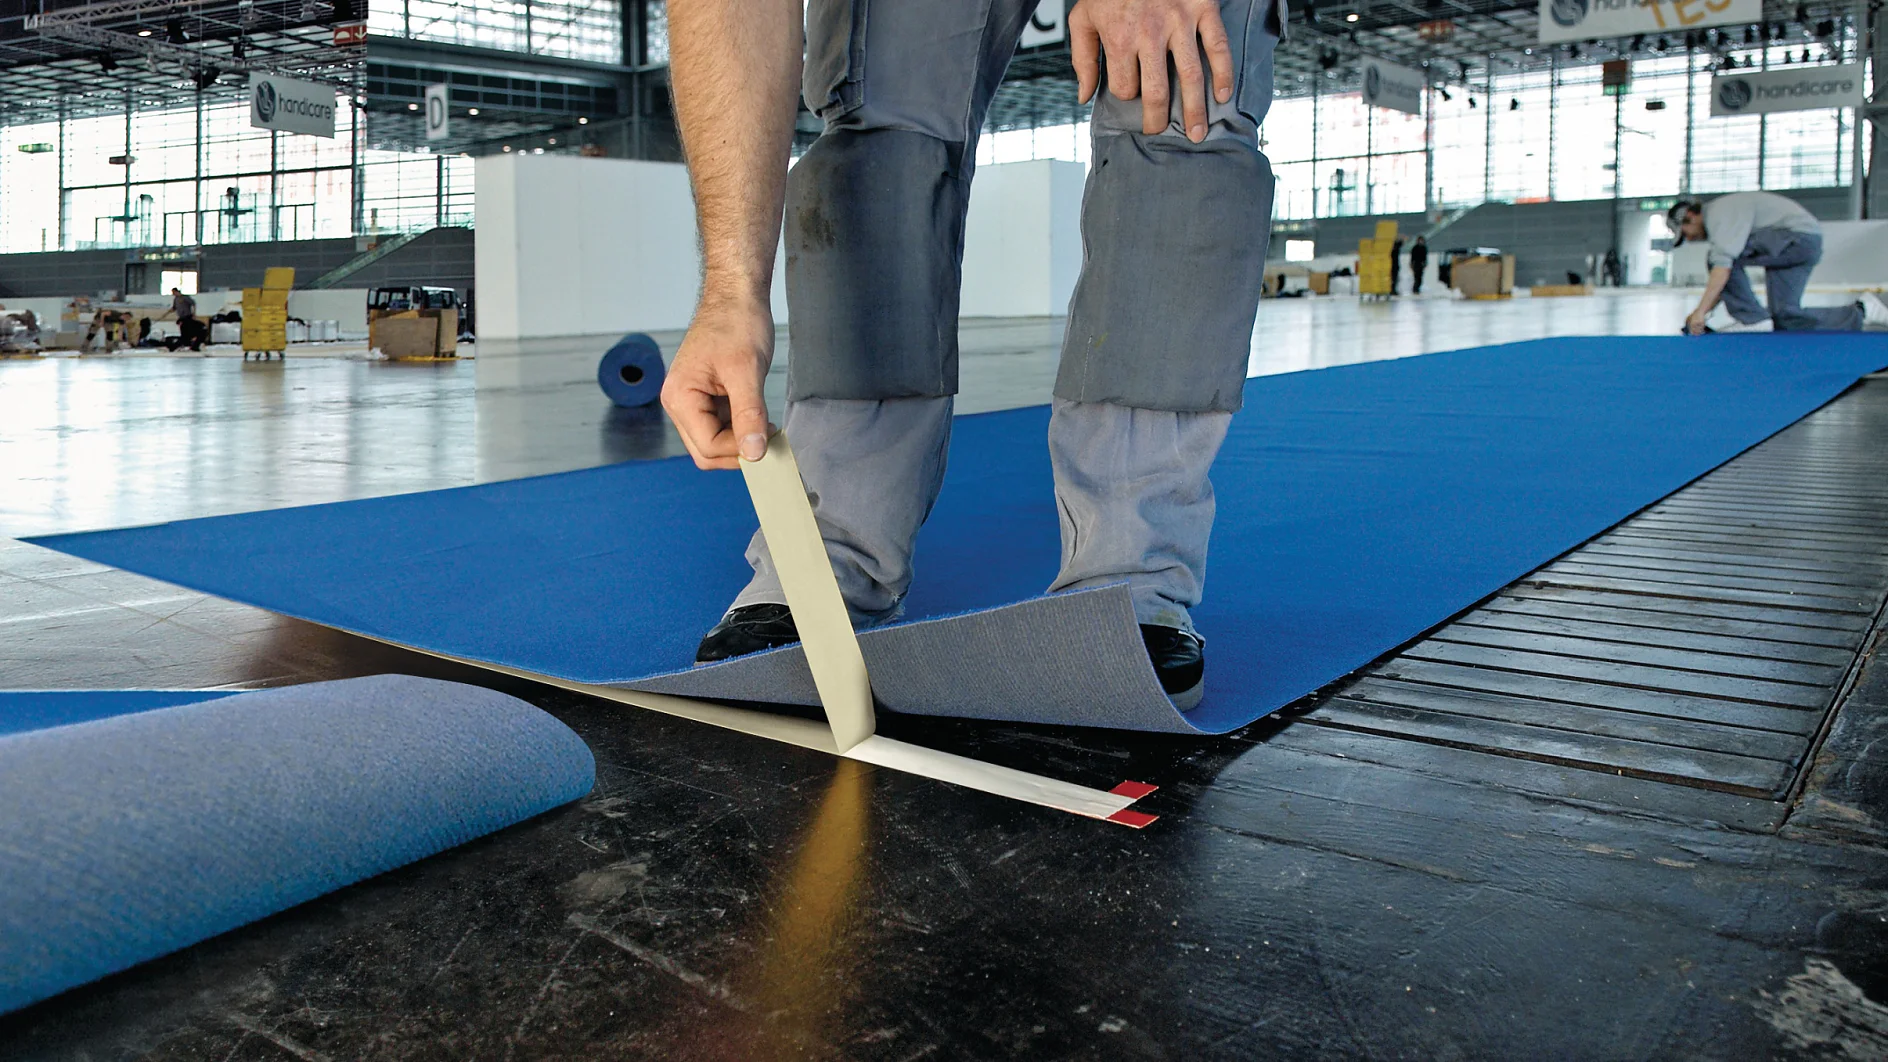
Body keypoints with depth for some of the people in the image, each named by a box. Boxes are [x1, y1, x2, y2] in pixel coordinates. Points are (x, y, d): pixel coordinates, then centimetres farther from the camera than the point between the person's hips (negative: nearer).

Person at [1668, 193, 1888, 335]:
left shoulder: (1719, 213, -13)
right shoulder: (1719, 216, 18)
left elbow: (1723, 267, -27)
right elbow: (1725, 281, 19)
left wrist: (1700, 311, -28)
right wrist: (1700, 314, 11)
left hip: (1799, 237, -10)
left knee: (1718, 254, -18)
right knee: (1785, 316, 6)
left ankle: (1752, 319, -14)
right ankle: (1861, 311, 15)